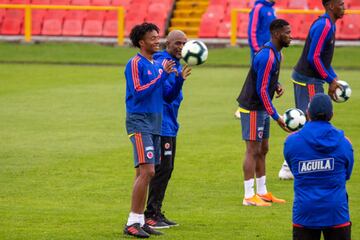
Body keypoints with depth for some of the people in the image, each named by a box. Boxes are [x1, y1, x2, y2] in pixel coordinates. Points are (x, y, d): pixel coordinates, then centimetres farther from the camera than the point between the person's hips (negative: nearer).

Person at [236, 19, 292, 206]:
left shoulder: (276, 52, 8)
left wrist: (277, 85, 0)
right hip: (252, 108, -10)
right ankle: (249, 196, -3)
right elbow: (262, 90, -24)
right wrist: (276, 117, -23)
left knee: (262, 150, 14)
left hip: (262, 108, 10)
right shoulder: (267, 56, -23)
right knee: (253, 150, -7)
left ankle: (262, 192, 22)